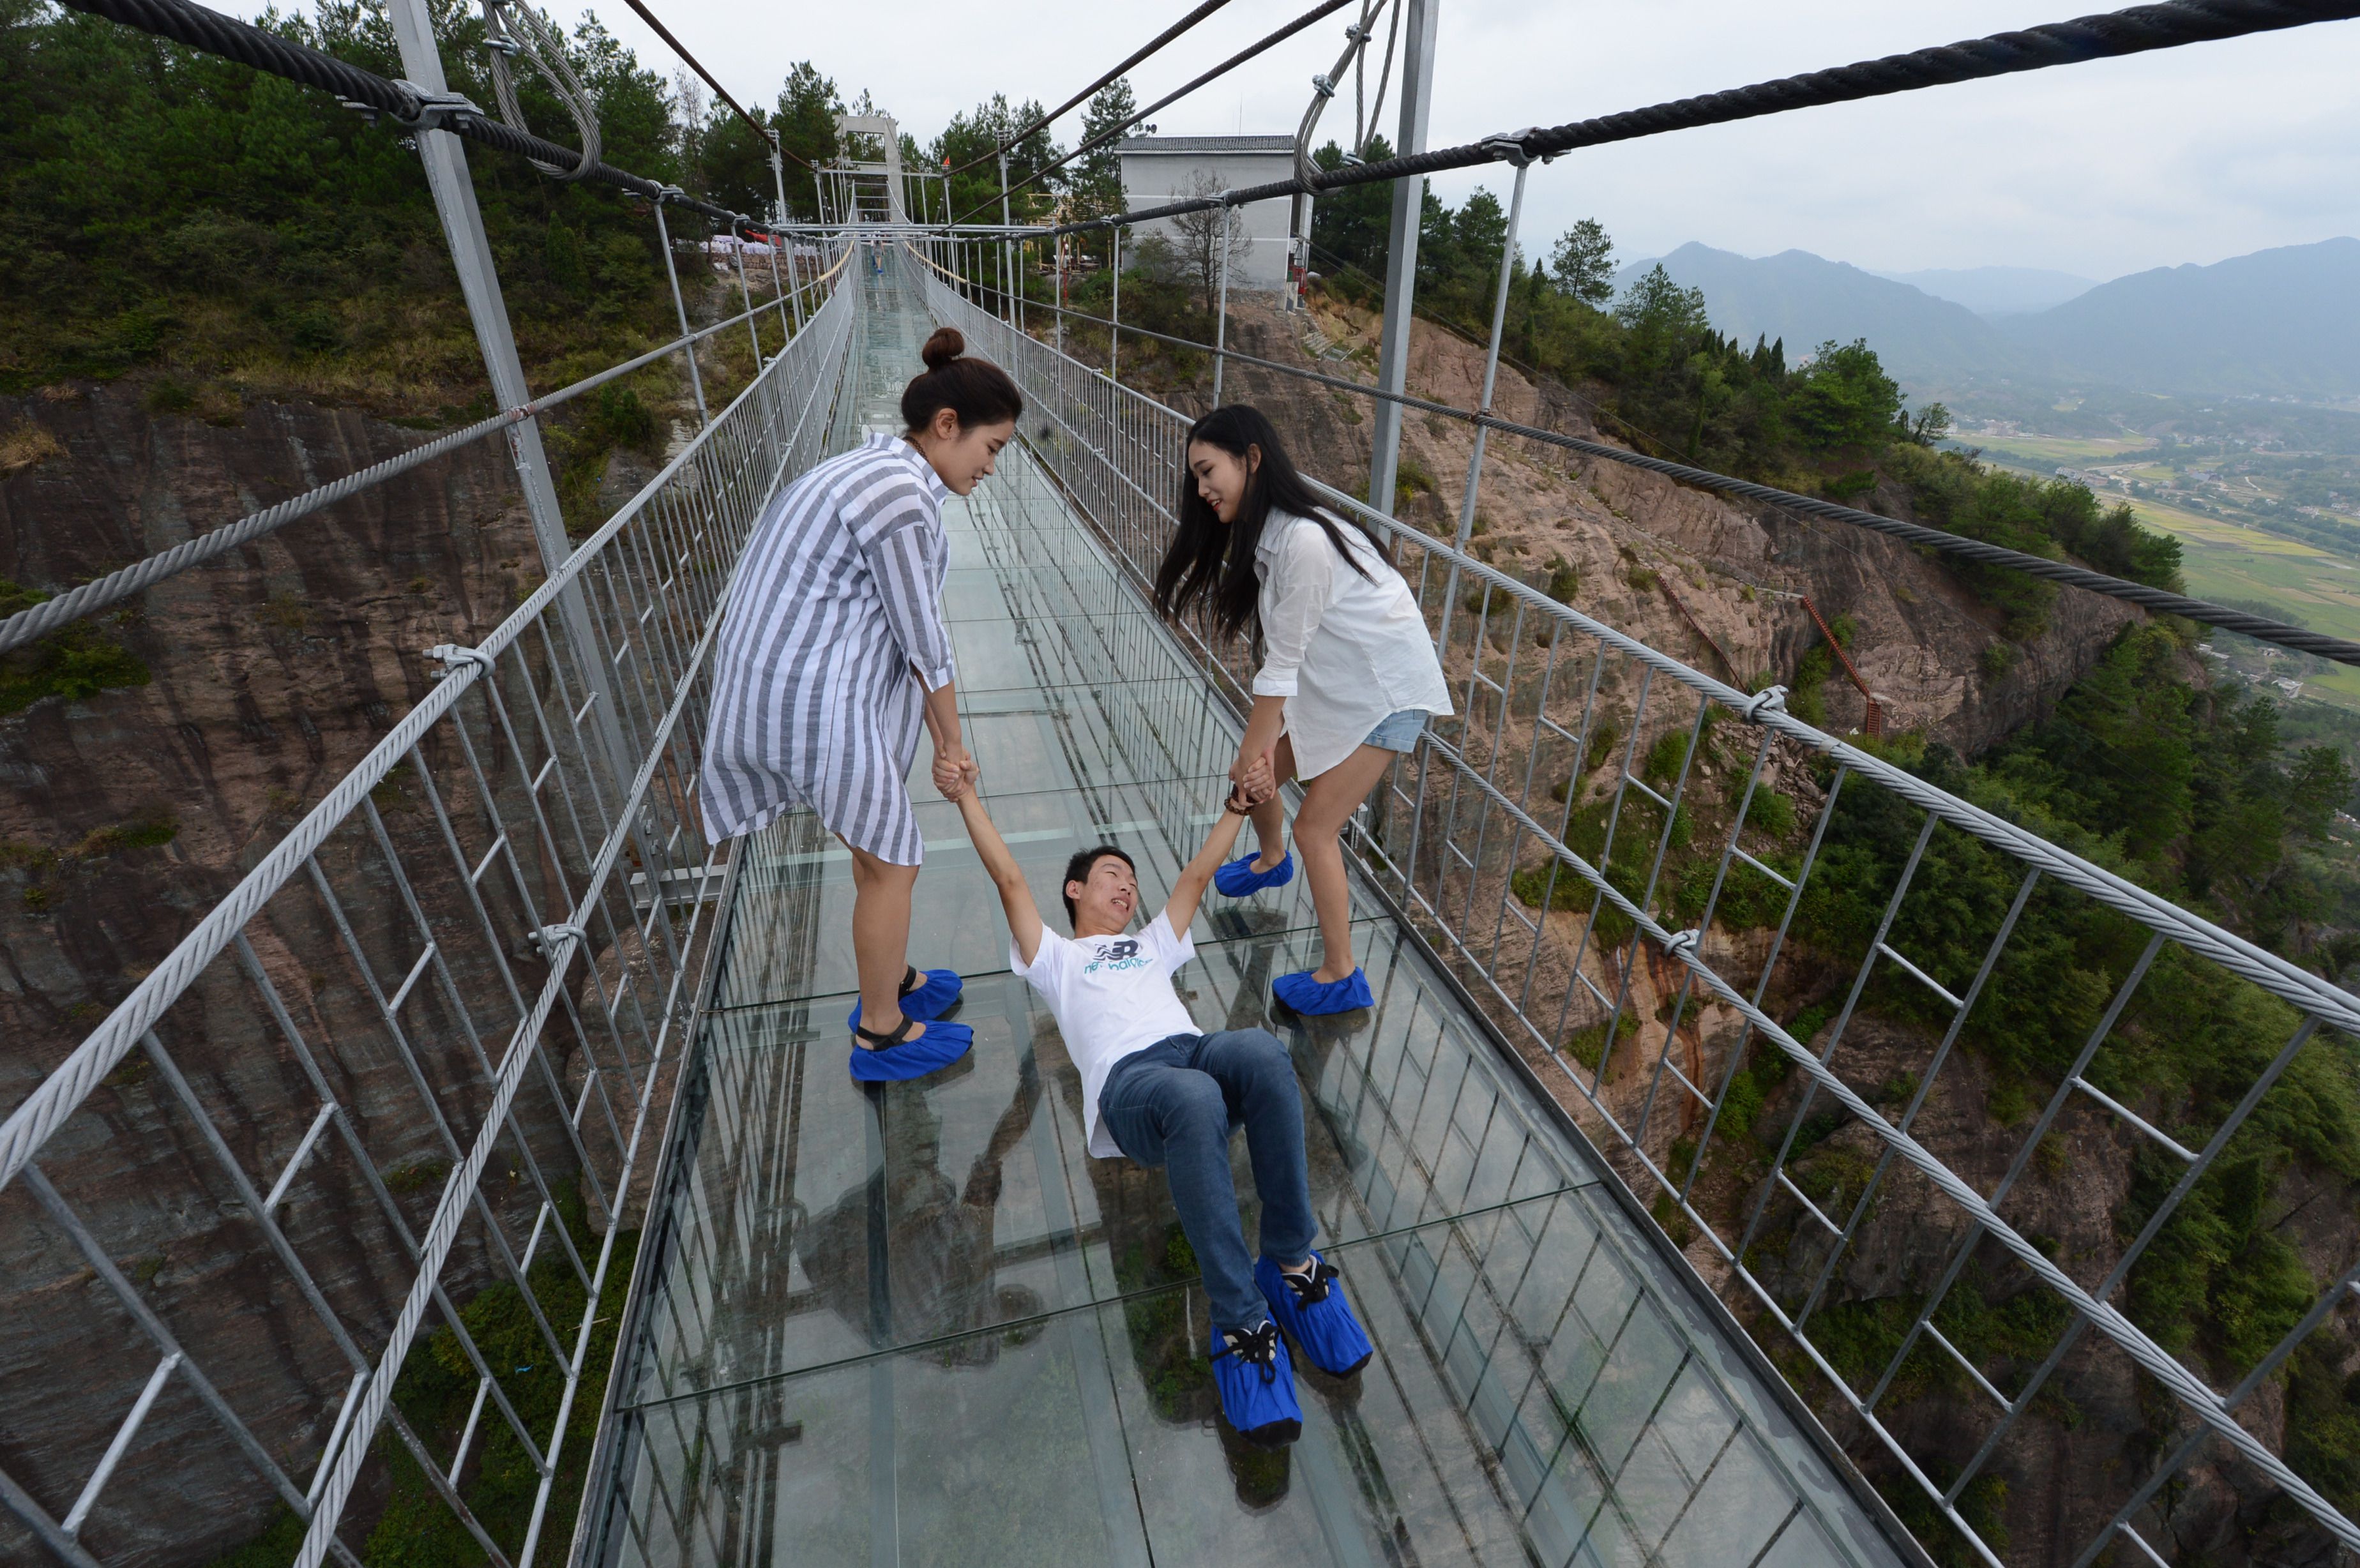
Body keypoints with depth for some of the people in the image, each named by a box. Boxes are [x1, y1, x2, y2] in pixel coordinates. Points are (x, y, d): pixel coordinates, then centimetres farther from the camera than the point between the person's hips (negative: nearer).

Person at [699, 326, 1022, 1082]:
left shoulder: (879, 468, 14)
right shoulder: (899, 493, -19)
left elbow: (895, 628, 14)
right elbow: (924, 642, -14)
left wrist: (942, 742, 14)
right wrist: (953, 743, 0)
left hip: (799, 680, 10)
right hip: (817, 700, -10)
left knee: (875, 848, 23)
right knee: (892, 861, 6)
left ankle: (891, 980, 43)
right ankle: (882, 1036, 24)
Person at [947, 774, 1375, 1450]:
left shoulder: (1154, 943, 41)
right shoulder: (1055, 957, 31)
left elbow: (1199, 873, 41)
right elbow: (1009, 877, 26)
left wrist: (1238, 805, 42)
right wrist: (967, 795, 30)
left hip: (1194, 1050, 4)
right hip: (1127, 1079, -3)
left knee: (1260, 1050, -35)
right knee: (1196, 1099, -40)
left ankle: (1292, 1263, -21)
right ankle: (1241, 1321, -32)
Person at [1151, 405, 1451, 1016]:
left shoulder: (1305, 541, -31)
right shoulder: (1261, 532, -2)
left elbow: (1282, 664, -24)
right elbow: (1277, 653, -3)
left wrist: (1255, 747, -13)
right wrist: (1256, 748, -6)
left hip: (1386, 689, -8)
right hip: (1331, 679, 8)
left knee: (1315, 827, -6)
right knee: (1255, 772, 14)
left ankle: (1342, 978, 11)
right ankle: (1270, 861, 48)